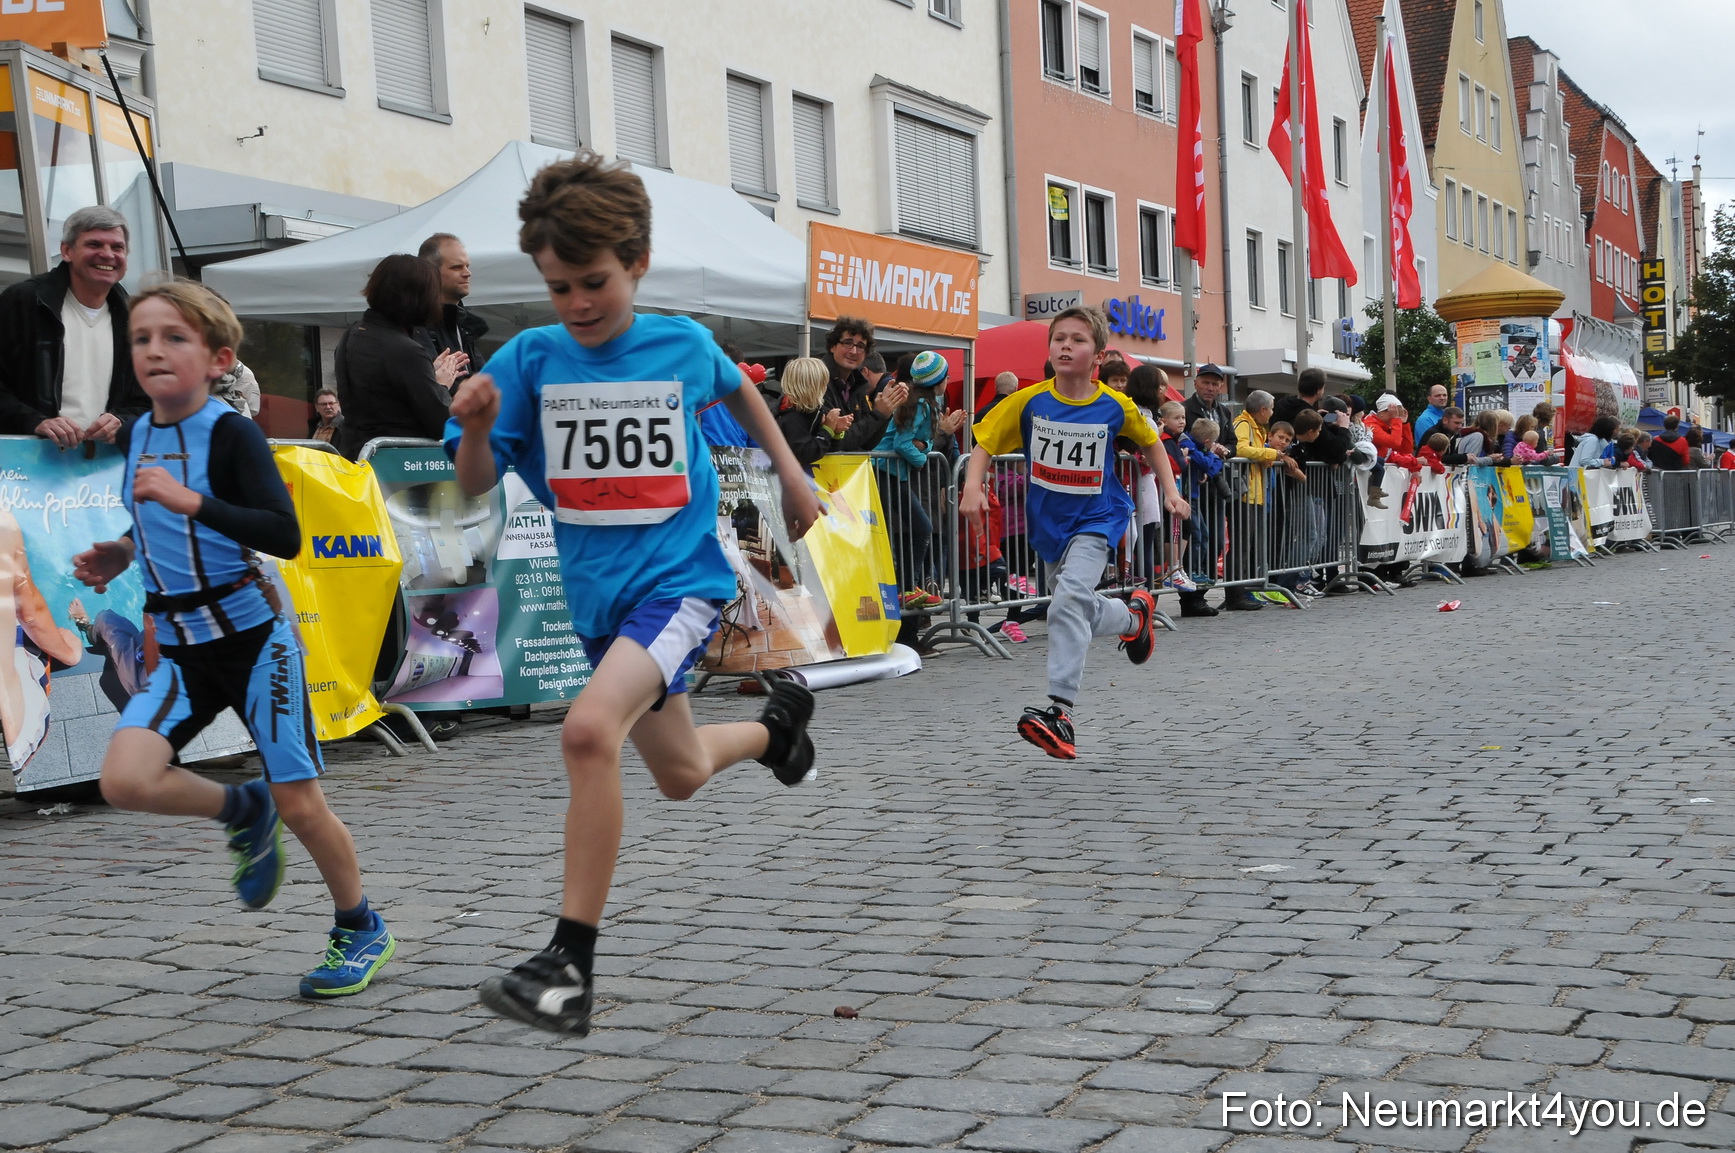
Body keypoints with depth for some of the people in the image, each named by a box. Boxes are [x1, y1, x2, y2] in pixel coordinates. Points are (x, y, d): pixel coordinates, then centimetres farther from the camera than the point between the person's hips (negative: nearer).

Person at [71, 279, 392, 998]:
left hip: (253, 634, -6)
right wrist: (122, 554, 10)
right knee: (125, 780, -17)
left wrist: (188, 500, -32)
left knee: (299, 806, -1)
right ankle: (242, 810, 13)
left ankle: (361, 930, 24)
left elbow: (284, 537, -26)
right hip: (181, 648, 6)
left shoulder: (231, 434, -13)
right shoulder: (133, 437, 8)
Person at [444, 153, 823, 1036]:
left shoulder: (683, 344, -5)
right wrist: (475, 429, -25)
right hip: (598, 593, 4)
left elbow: (736, 391, 18)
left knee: (589, 730, -30)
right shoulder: (530, 358, -5)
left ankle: (570, 967, -23)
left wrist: (792, 474, 20)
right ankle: (777, 722, 56)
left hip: (681, 577, -4)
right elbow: (477, 485, -5)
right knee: (681, 774, 21)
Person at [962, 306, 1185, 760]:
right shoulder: (1029, 401, -11)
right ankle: (1134, 615, 50)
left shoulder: (1116, 407, -11)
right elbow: (984, 442, -4)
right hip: (1048, 522, 4)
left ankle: (1059, 709, -27)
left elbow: (1150, 441, 9)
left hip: (1096, 518, -4)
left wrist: (1170, 492, 5)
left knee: (1069, 599, -26)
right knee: (1080, 613, 18)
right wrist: (972, 487, -21)